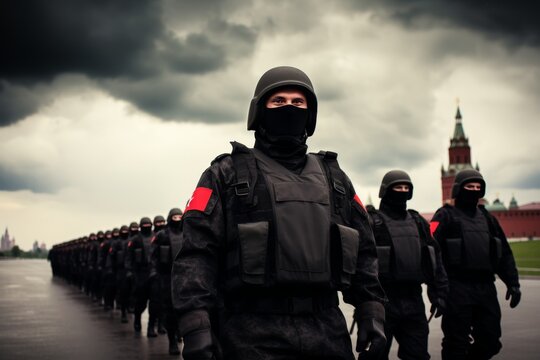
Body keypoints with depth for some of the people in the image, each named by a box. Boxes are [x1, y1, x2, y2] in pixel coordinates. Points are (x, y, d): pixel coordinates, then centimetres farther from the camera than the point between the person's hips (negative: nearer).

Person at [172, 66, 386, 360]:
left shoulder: (334, 178, 18)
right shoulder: (227, 175, 5)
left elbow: (363, 250, 19)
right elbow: (197, 253, -5)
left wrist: (372, 314, 7)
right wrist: (196, 331, -15)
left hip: (328, 334, 4)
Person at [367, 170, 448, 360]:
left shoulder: (418, 222, 14)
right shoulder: (372, 221, -4)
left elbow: (435, 259, 16)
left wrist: (439, 293, 10)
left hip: (413, 301, 5)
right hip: (382, 302, -5)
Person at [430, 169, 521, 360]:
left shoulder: (487, 218, 19)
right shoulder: (446, 215, 0)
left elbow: (504, 253, 21)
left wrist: (512, 283, 12)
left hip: (485, 287, 6)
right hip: (457, 288, -6)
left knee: (490, 342, 8)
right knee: (457, 344, 0)